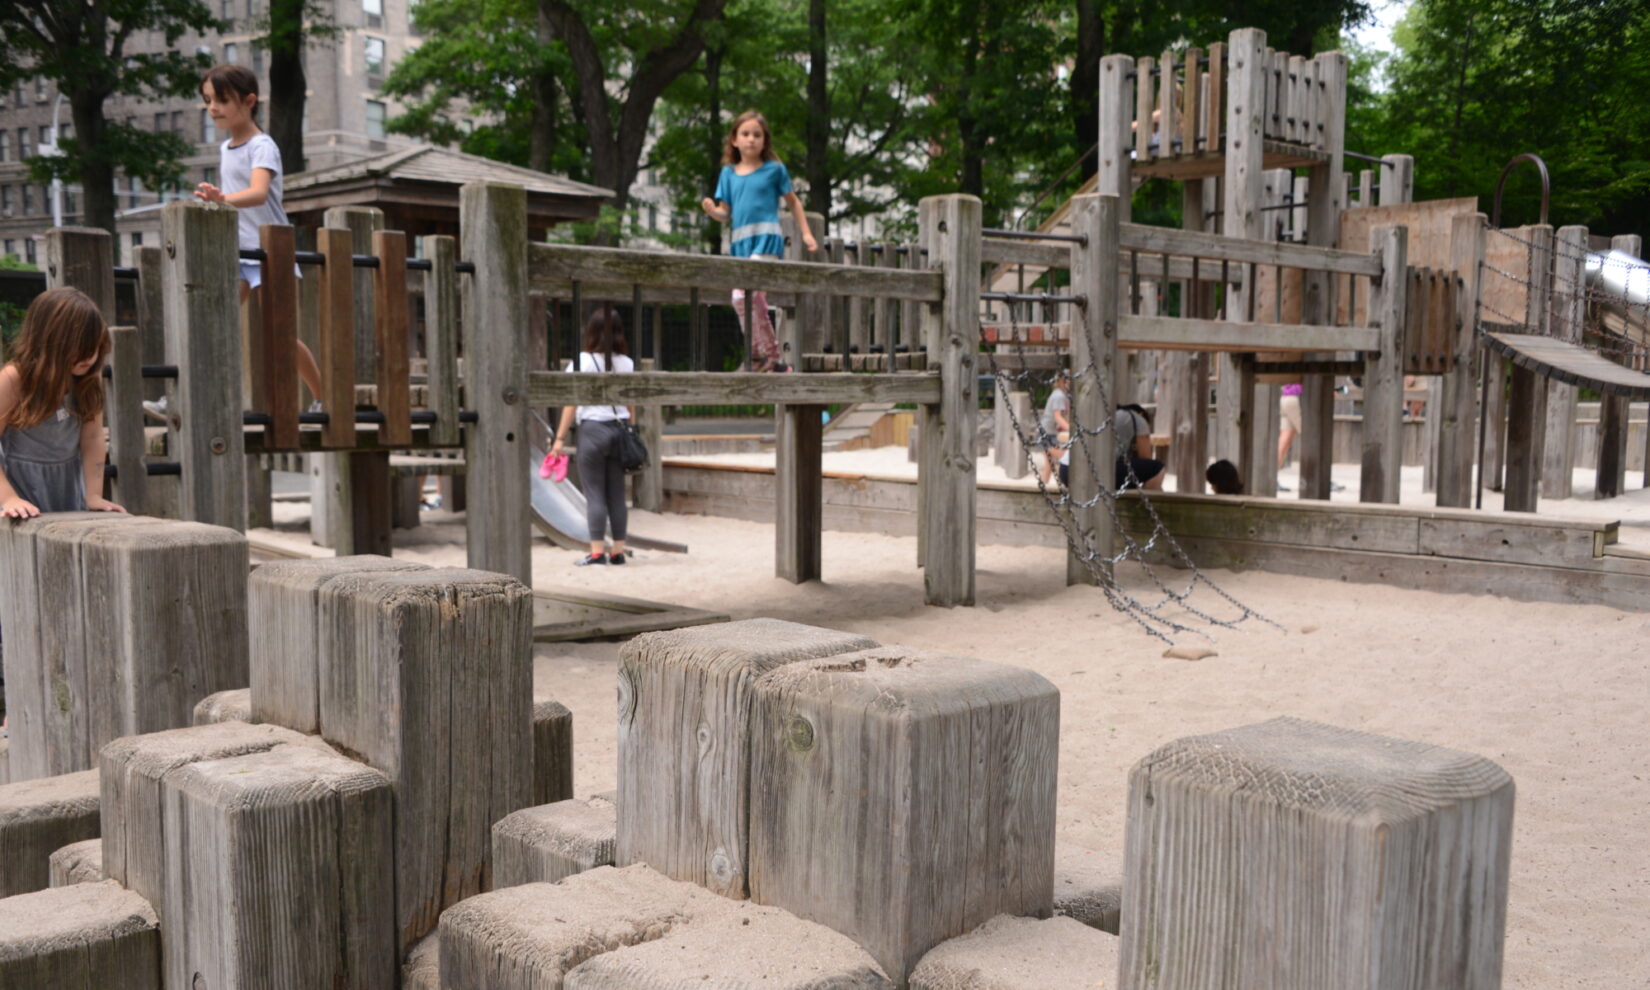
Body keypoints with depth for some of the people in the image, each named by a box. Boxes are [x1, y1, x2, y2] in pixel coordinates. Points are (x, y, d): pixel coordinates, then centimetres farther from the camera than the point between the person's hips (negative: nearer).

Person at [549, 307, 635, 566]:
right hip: (620, 428, 4)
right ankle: (618, 551, 11)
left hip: (592, 429, -4)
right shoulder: (627, 364, 7)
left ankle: (597, 551, -2)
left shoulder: (582, 362, -5)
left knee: (594, 494, -1)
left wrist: (560, 438, -1)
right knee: (617, 494, 8)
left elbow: (572, 404, -5)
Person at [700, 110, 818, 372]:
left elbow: (792, 202, 13)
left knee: (742, 296, -21)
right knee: (756, 303, 9)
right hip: (740, 242, 5)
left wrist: (806, 233, 7)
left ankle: (758, 355, -14)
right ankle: (772, 358, 20)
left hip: (766, 238, -5)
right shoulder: (728, 173, 13)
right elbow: (726, 214, 13)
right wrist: (712, 210, -8)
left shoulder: (774, 169, 3)